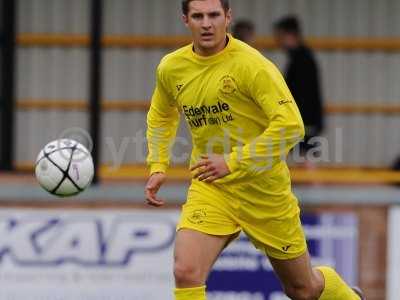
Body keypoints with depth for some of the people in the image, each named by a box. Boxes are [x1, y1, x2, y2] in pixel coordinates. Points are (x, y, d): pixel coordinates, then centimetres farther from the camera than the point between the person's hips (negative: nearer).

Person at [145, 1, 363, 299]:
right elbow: (161, 117, 21)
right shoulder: (171, 68, -1)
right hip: (210, 187, 3)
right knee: (185, 272, -22)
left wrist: (232, 163, -26)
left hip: (264, 189, -3)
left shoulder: (252, 65, -18)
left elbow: (291, 126, -25)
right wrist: (158, 167, 7)